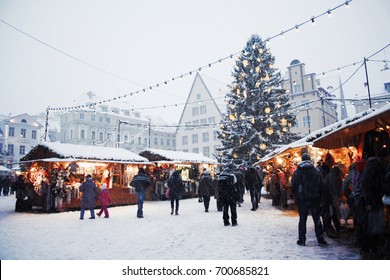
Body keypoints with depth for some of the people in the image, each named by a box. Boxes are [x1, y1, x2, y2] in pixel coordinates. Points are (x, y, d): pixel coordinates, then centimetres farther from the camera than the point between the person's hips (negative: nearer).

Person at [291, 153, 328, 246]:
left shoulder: (297, 172, -2)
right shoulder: (316, 171, 0)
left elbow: (293, 186, 0)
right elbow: (321, 185, 2)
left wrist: (297, 197, 10)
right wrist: (319, 196, 10)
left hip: (302, 199, 0)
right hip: (314, 199, 0)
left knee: (302, 219, 6)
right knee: (317, 219, 7)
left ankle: (302, 240, 8)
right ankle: (320, 240, 10)